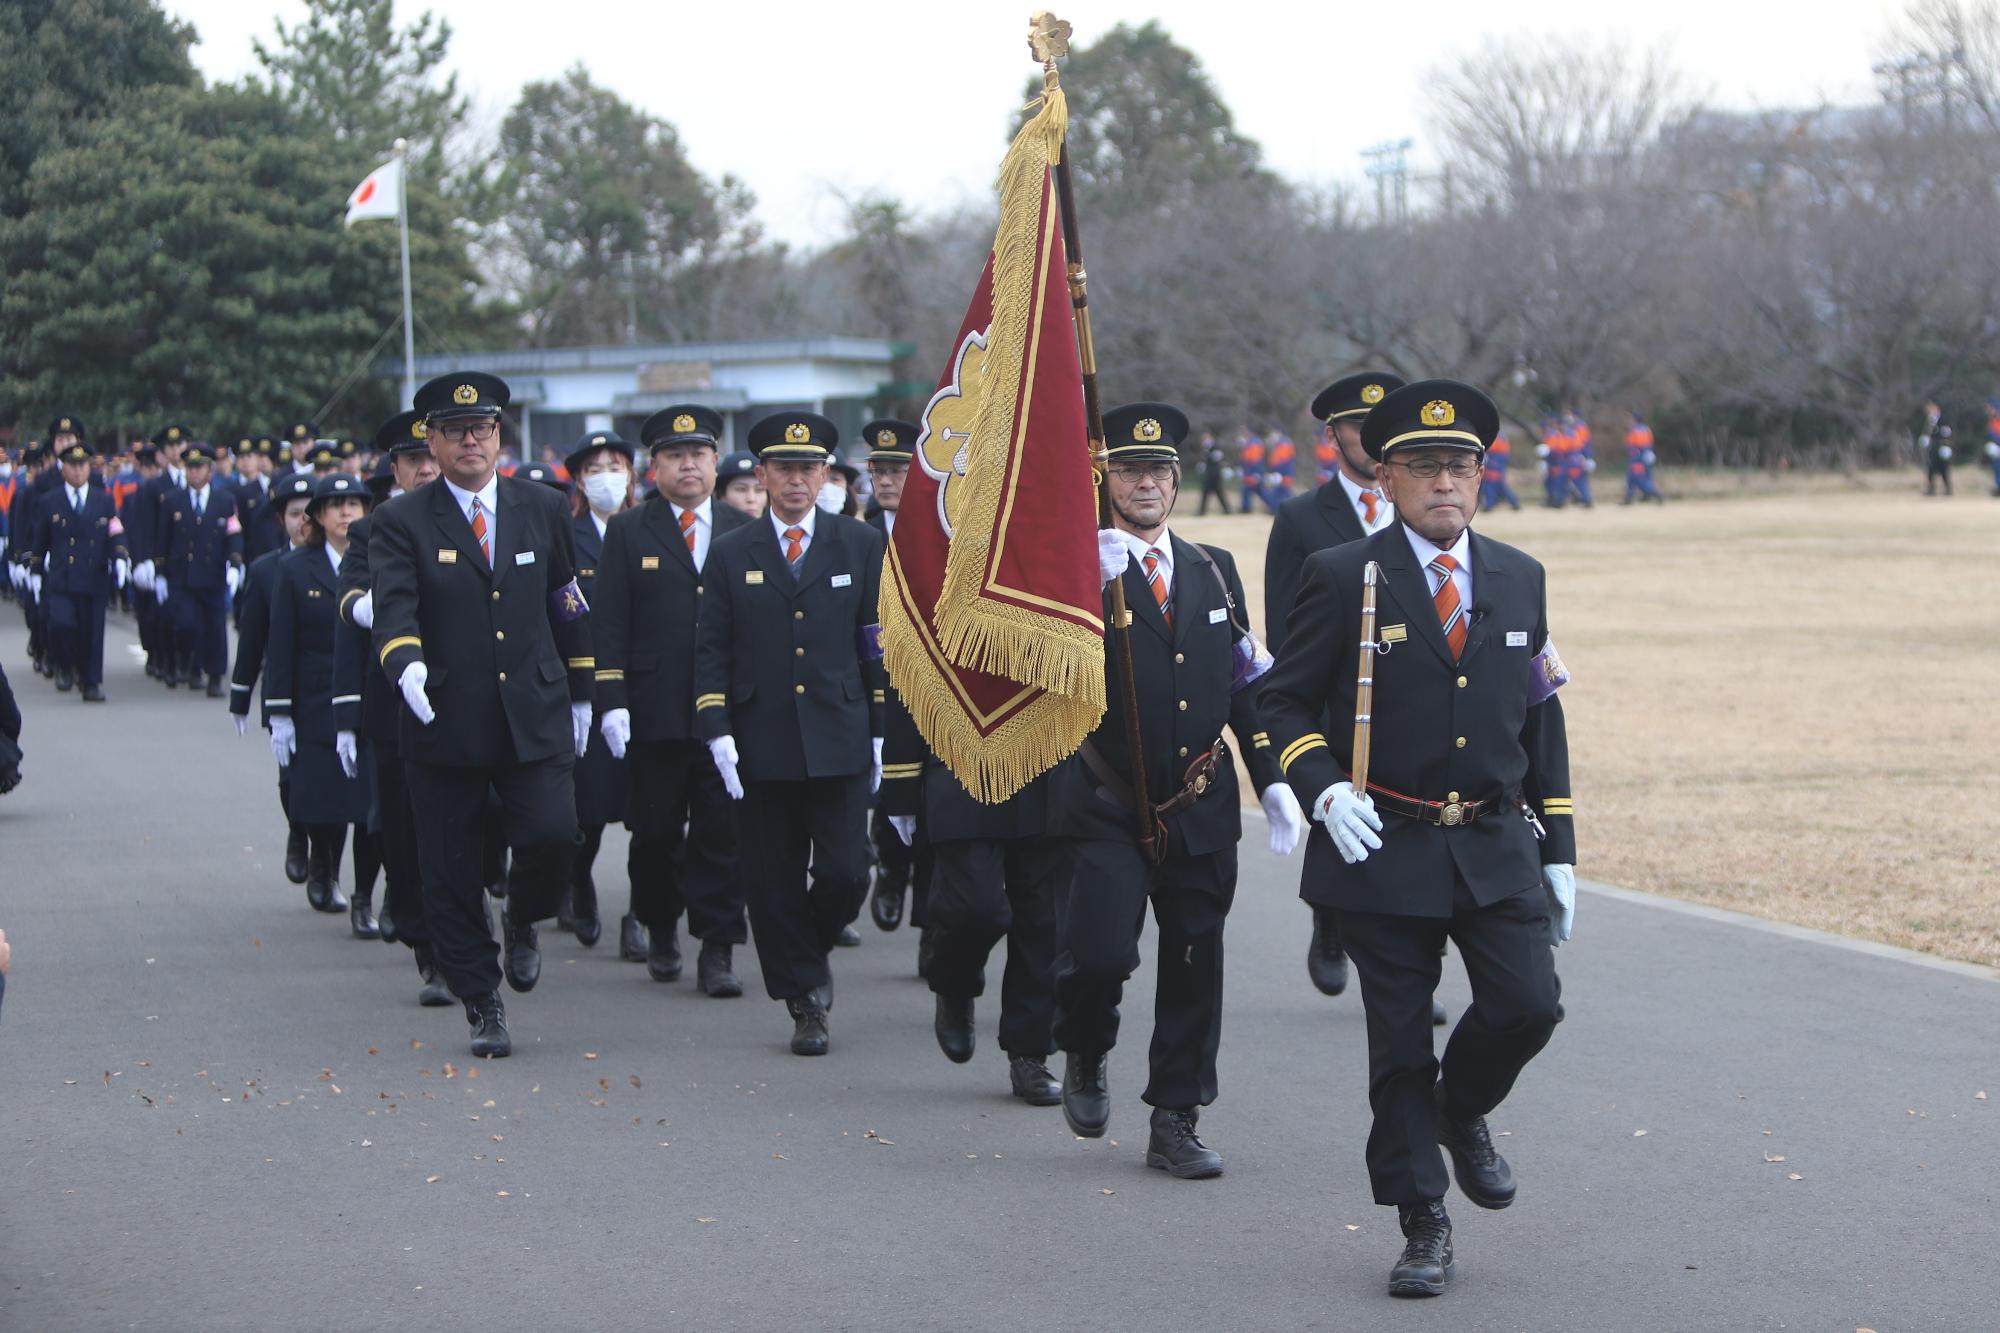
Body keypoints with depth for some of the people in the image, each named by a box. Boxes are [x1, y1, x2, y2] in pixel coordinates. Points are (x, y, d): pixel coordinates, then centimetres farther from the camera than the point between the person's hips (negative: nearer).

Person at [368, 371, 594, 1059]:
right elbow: (393, 608, -16)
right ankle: (482, 1007, 16)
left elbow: (569, 607, 17)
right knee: (452, 874, 1)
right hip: (445, 723, -1)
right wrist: (406, 662, -36)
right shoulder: (401, 522, -1)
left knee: (552, 836, -16)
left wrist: (580, 694, 18)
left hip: (535, 718, 1)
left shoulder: (543, 509, 9)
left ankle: (522, 920, 17)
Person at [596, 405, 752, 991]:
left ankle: (718, 950, 1)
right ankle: (659, 930, 27)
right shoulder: (628, 532, 7)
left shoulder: (743, 532, 11)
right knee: (657, 831, 6)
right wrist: (612, 701, -7)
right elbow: (610, 624, 2)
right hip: (655, 714, -1)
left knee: (722, 832, -3)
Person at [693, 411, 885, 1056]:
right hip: (761, 750, 1)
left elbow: (879, 645, 7)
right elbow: (711, 651, 5)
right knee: (774, 887, 2)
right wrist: (717, 732, -6)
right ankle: (805, 1001, 13)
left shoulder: (861, 546, 7)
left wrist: (881, 734, 3)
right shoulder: (731, 554, 7)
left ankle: (810, 949, 22)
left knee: (845, 875, -7)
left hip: (839, 743, 0)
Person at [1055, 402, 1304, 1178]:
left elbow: (1244, 683, 16)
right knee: (1100, 954, -15)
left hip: (1202, 813, 4)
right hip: (1108, 811, -4)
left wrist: (1271, 780, 10)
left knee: (1195, 967, 5)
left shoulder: (1214, 570, 11)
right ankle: (1085, 1057, 16)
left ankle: (1175, 1123, 15)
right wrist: (1096, 583, -34)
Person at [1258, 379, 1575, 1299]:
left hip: (1497, 847, 3)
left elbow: (1541, 716, 14)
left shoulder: (1518, 580, 9)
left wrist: (1556, 850, 11)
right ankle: (1423, 1227, 13)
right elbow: (1285, 701, -2)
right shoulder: (1343, 578, -4)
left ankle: (1462, 1111, 20)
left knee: (1527, 1004, -12)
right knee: (1399, 1042, 1)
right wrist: (1324, 788, -19)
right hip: (1383, 846, -3)